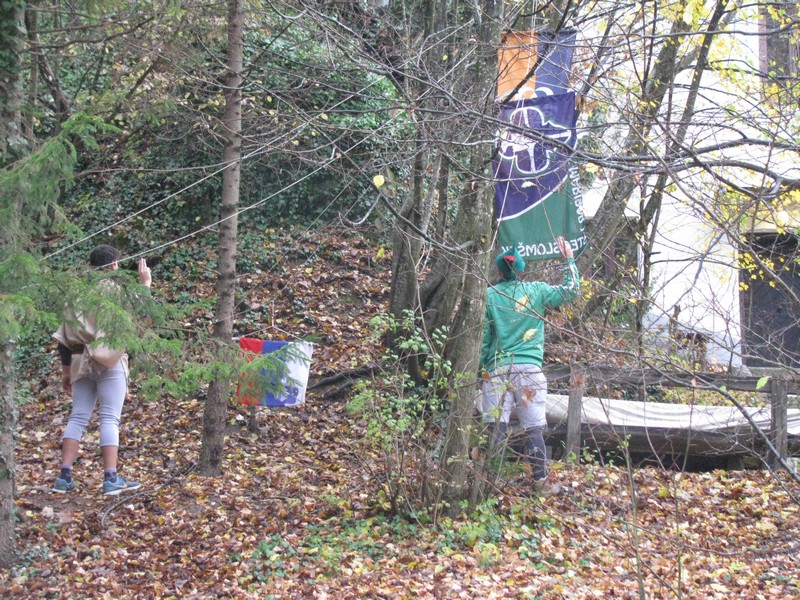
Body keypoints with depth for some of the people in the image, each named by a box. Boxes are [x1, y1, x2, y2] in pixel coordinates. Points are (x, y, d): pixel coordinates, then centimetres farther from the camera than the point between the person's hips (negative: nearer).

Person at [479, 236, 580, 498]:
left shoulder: (490, 296, 3)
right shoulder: (537, 291, 4)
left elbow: (482, 338, 3)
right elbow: (571, 290, 13)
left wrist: (482, 368, 12)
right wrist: (569, 259, 23)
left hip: (497, 370, 0)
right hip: (529, 369, 0)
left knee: (497, 428, -1)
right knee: (534, 429, 3)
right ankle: (541, 483, 4)